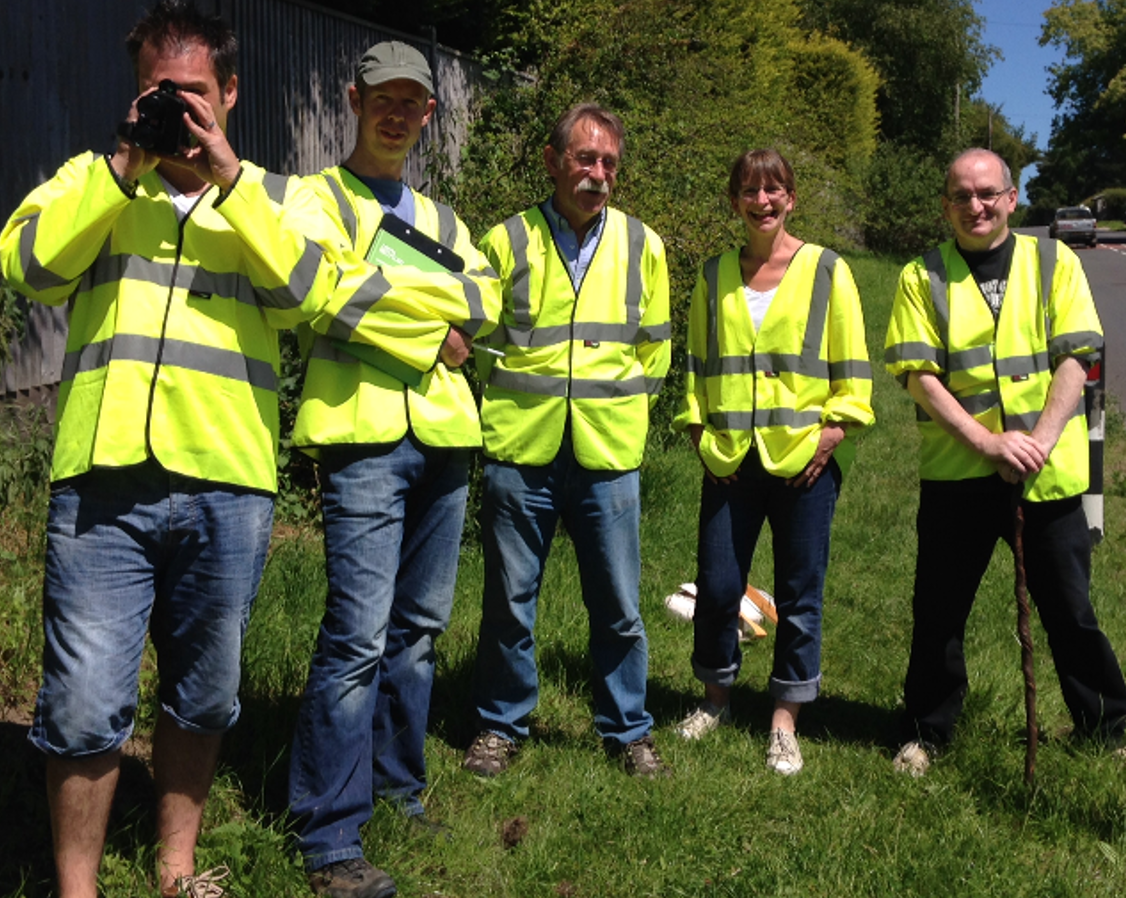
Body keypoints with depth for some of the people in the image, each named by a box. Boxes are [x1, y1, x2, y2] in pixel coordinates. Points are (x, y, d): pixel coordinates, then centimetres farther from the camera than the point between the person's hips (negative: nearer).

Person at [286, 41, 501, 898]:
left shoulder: (442, 218, 21)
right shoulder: (320, 197, 4)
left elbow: (484, 305, 5)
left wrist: (396, 285, -9)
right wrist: (430, 331, -9)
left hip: (443, 437, 6)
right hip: (364, 436, -6)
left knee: (420, 627, 12)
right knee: (359, 635, -11)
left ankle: (398, 787, 27)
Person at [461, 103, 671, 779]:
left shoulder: (642, 245, 6)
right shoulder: (508, 240, 1)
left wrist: (620, 412, 12)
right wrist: (511, 405, 9)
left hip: (609, 456, 1)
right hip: (521, 452, -1)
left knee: (619, 608, 7)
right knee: (510, 602, 8)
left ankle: (628, 729, 24)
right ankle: (502, 725, 25)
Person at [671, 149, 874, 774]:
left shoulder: (826, 271, 2)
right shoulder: (715, 275, 10)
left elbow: (851, 362, 2)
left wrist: (836, 427, -7)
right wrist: (697, 425, 5)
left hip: (804, 459, -2)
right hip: (730, 459, 2)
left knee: (799, 592, 4)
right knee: (717, 584, 4)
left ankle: (784, 722, 16)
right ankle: (716, 696, 27)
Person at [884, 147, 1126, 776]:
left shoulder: (1053, 263, 5)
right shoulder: (922, 277, 2)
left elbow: (1075, 359, -2)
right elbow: (920, 376, -5)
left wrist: (1039, 441, -15)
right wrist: (989, 444, -15)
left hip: (1049, 474, 0)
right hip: (956, 473, 0)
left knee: (1071, 611, 8)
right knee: (939, 612, 7)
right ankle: (926, 734, 22)